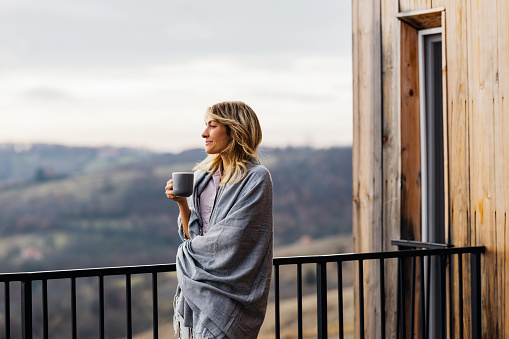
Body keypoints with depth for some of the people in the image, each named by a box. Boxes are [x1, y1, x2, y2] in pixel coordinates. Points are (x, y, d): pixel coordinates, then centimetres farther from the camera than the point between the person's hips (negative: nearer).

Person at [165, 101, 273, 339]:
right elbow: (192, 234, 13)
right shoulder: (204, 175, 12)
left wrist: (189, 250, -2)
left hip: (227, 291, -6)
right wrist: (181, 202, -3)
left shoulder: (256, 178, -9)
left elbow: (231, 239, -14)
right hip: (196, 287, 6)